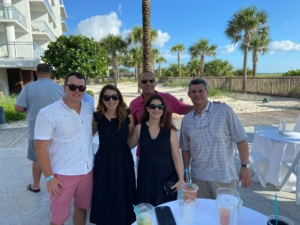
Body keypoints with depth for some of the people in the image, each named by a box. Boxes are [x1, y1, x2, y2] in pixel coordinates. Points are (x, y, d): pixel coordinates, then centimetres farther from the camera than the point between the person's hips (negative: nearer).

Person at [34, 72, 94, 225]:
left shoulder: (89, 108, 0)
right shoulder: (48, 113, -16)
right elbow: (40, 147, -13)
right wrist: (49, 177, -12)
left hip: (87, 170, 5)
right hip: (63, 174, -4)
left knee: (82, 207, 22)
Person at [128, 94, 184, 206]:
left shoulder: (170, 131, -7)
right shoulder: (139, 128, -3)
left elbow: (176, 157, -5)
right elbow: (127, 146, 10)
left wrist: (181, 179, -7)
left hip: (166, 176, 0)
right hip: (146, 176, 1)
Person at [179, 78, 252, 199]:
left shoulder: (224, 110, -8)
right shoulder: (186, 120, 3)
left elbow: (241, 140, -7)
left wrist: (245, 166, -11)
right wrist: (186, 171, 7)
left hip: (224, 176, -3)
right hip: (198, 177, 3)